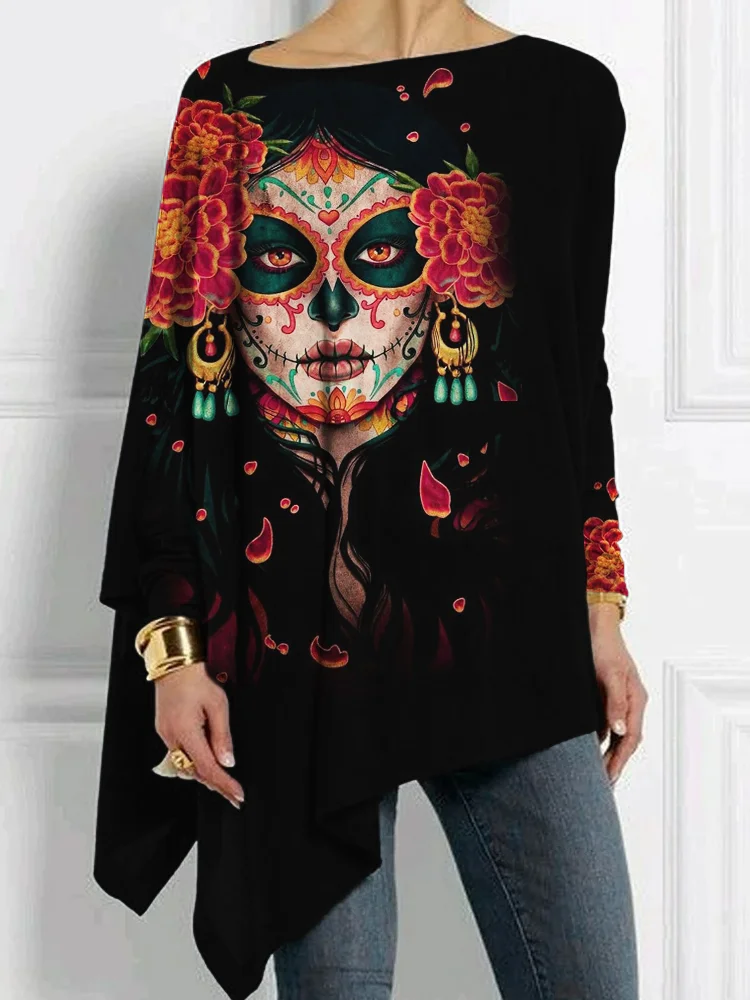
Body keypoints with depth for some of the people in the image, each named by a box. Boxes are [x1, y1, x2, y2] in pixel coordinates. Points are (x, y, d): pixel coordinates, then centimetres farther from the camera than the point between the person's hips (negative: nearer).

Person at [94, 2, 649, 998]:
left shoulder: (563, 96, 5)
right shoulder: (230, 101, 4)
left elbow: (576, 376, 12)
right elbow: (176, 386, 4)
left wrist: (600, 617, 10)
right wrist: (172, 647, -2)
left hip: (504, 638, 1)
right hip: (285, 646, 0)